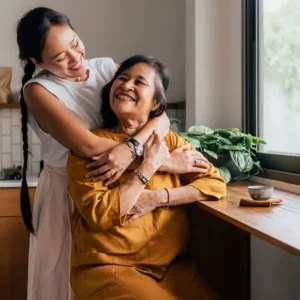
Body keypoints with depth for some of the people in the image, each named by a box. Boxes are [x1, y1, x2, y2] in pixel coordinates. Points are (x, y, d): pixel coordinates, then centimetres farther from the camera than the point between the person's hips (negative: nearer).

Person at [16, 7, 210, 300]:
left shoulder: (107, 67, -3)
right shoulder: (38, 90, -15)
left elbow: (161, 117, -14)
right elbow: (89, 146, -29)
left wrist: (129, 149, -34)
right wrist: (167, 161, -28)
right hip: (67, 194, -3)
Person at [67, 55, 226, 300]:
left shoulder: (170, 141, 7)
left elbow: (215, 183, -1)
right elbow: (100, 215, -16)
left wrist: (157, 198, -13)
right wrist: (149, 166, -15)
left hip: (169, 265, 4)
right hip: (108, 268, -4)